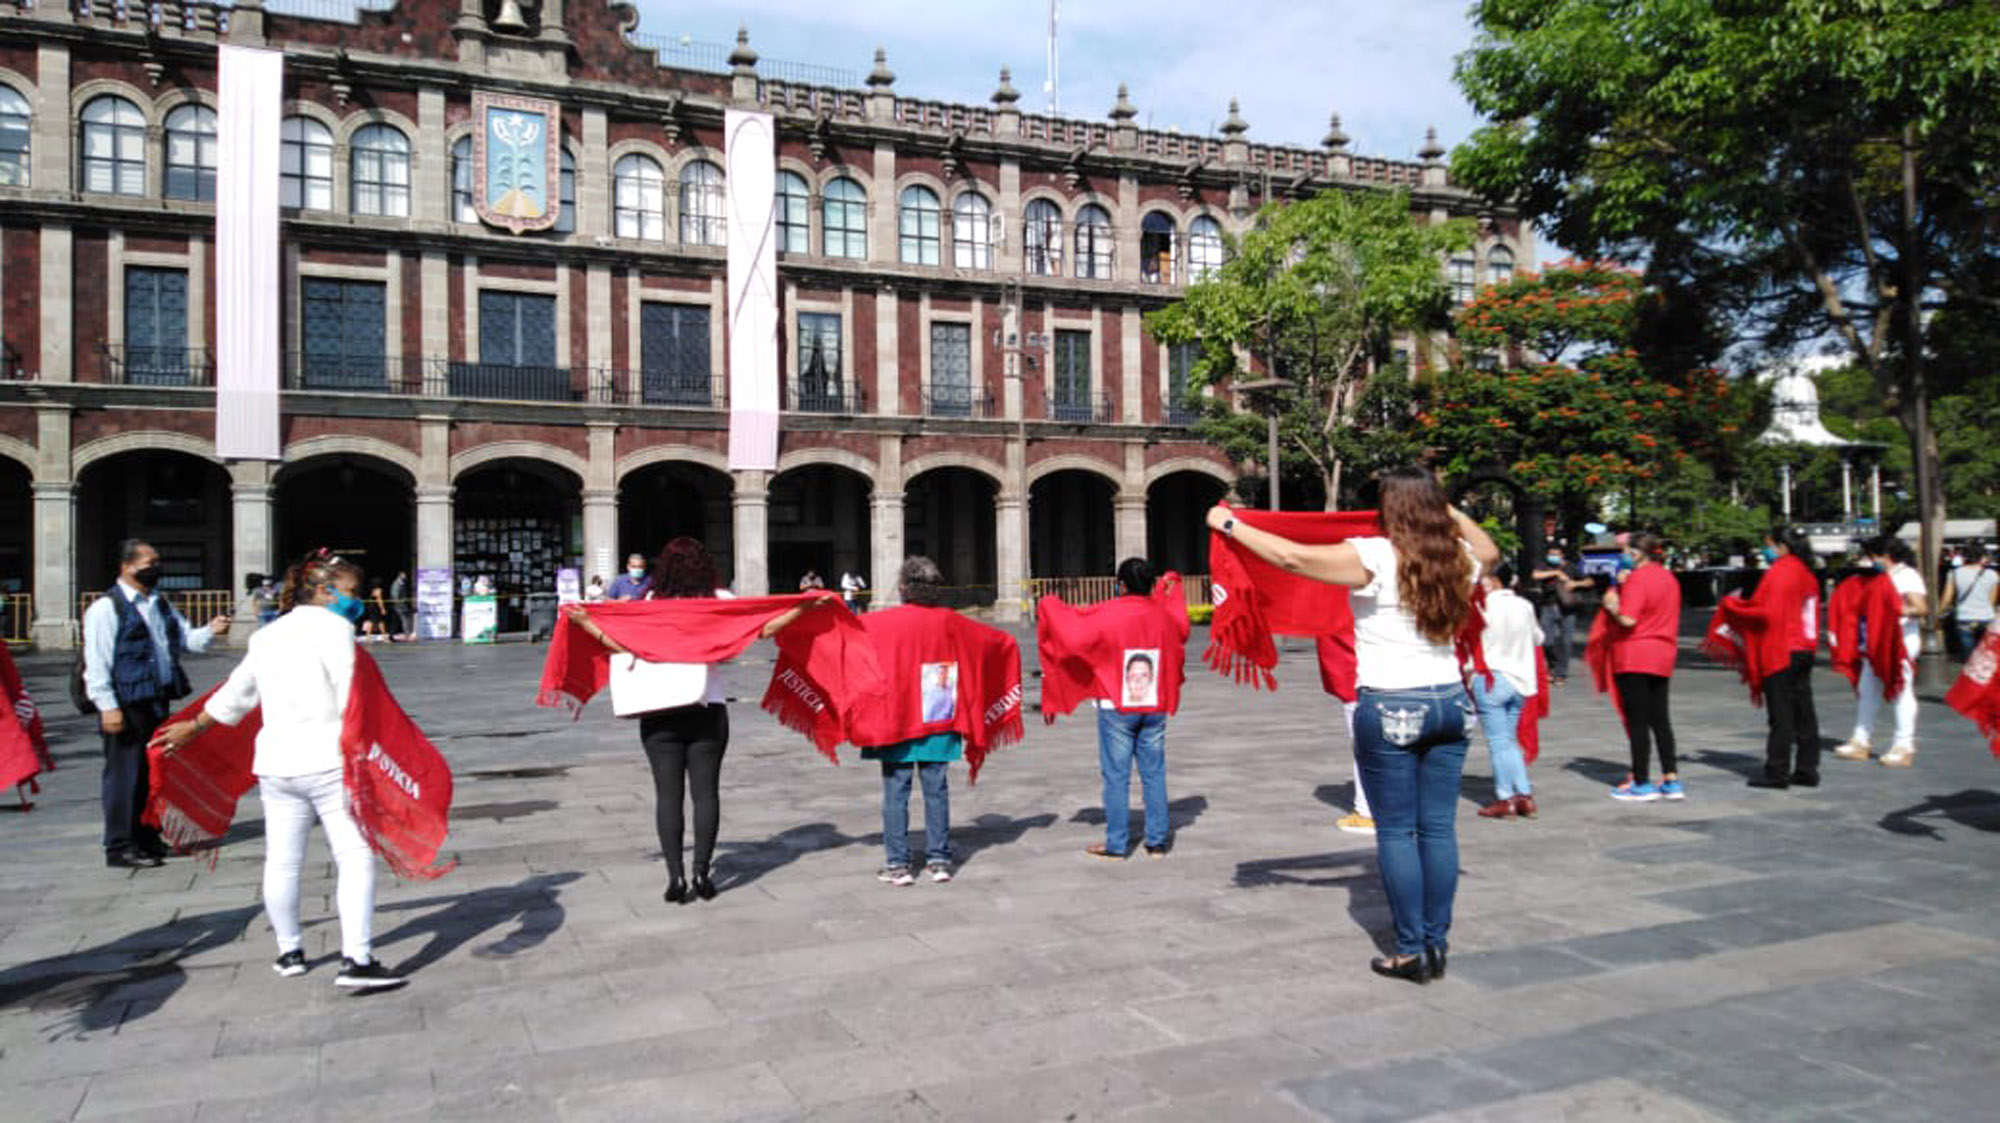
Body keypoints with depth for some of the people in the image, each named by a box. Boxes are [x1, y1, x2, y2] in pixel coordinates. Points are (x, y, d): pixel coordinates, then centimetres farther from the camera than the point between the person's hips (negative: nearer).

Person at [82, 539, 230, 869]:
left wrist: (210, 631, -3)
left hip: (158, 700, 8)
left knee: (153, 771, 14)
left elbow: (184, 639, 19)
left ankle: (147, 839, 26)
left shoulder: (160, 603, 16)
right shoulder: (106, 608, -9)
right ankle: (120, 847, 8)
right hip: (127, 703, -8)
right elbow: (97, 662, -12)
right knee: (124, 773, -2)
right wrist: (108, 706, -17)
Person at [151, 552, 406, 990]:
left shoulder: (268, 635, 16)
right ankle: (356, 960, -12)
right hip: (328, 762, -8)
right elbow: (350, 699, -16)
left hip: (277, 762, 8)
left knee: (283, 861, 17)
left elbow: (235, 692, 26)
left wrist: (192, 728, 41)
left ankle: (289, 952, 30)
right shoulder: (332, 627, -7)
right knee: (355, 856, -7)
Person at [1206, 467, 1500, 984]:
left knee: (1396, 831, 3)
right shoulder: (1457, 559, 6)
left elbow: (1293, 557, -14)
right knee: (1438, 827, 9)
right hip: (1448, 702, 6)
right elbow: (1489, 552, 31)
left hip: (1390, 707, -6)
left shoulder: (1375, 556, -12)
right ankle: (1437, 944, 16)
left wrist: (1229, 524, -5)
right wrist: (1449, 512, 32)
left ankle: (1411, 951, 8)